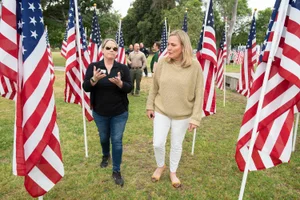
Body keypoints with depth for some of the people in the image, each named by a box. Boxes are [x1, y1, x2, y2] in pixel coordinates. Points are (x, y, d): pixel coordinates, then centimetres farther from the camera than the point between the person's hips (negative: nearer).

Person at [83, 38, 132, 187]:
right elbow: (85, 87, -11)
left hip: (119, 113, -1)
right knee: (104, 138, 21)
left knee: (117, 141, 2)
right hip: (100, 112, 1)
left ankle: (116, 171, 17)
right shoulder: (93, 66, -6)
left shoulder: (123, 68, -5)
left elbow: (129, 88, -9)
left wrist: (120, 83, -30)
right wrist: (94, 79, -31)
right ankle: (105, 156, 52)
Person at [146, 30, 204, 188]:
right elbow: (154, 87, 2)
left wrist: (195, 117, -11)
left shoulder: (195, 66, -16)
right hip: (161, 111, 1)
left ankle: (173, 172, 39)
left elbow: (199, 94, -11)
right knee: (158, 143, 6)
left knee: (177, 145, 14)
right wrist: (150, 106, 5)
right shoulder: (162, 62, -10)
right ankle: (160, 166, 38)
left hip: (182, 114, -1)